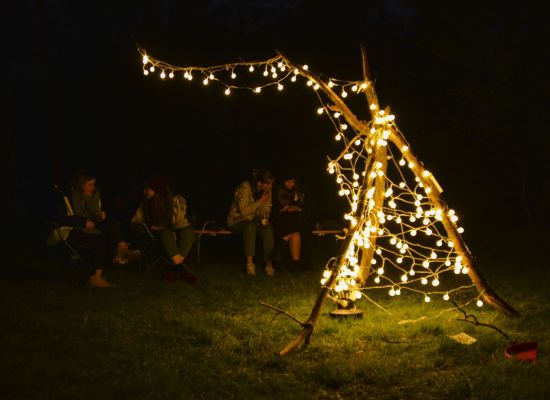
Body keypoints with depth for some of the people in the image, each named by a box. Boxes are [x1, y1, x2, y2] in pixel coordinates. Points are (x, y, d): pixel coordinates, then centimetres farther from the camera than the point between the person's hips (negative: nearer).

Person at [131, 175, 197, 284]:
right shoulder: (146, 203, -1)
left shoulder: (177, 200, -9)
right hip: (159, 233, 0)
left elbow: (180, 222, -9)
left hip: (177, 231, 0)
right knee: (166, 233, -36)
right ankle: (181, 269, -51)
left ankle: (175, 269, -44)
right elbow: (136, 221, 5)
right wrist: (150, 227, -12)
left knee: (188, 230, -35)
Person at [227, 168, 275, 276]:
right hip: (237, 220, -5)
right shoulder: (244, 188, -21)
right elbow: (244, 211, -27)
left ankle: (269, 264, -28)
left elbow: (266, 209, 9)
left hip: (255, 221, 5)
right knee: (250, 225, -39)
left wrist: (265, 218, -12)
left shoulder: (267, 191, -2)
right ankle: (249, 262, -37)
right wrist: (260, 201, -28)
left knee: (268, 229, -27)